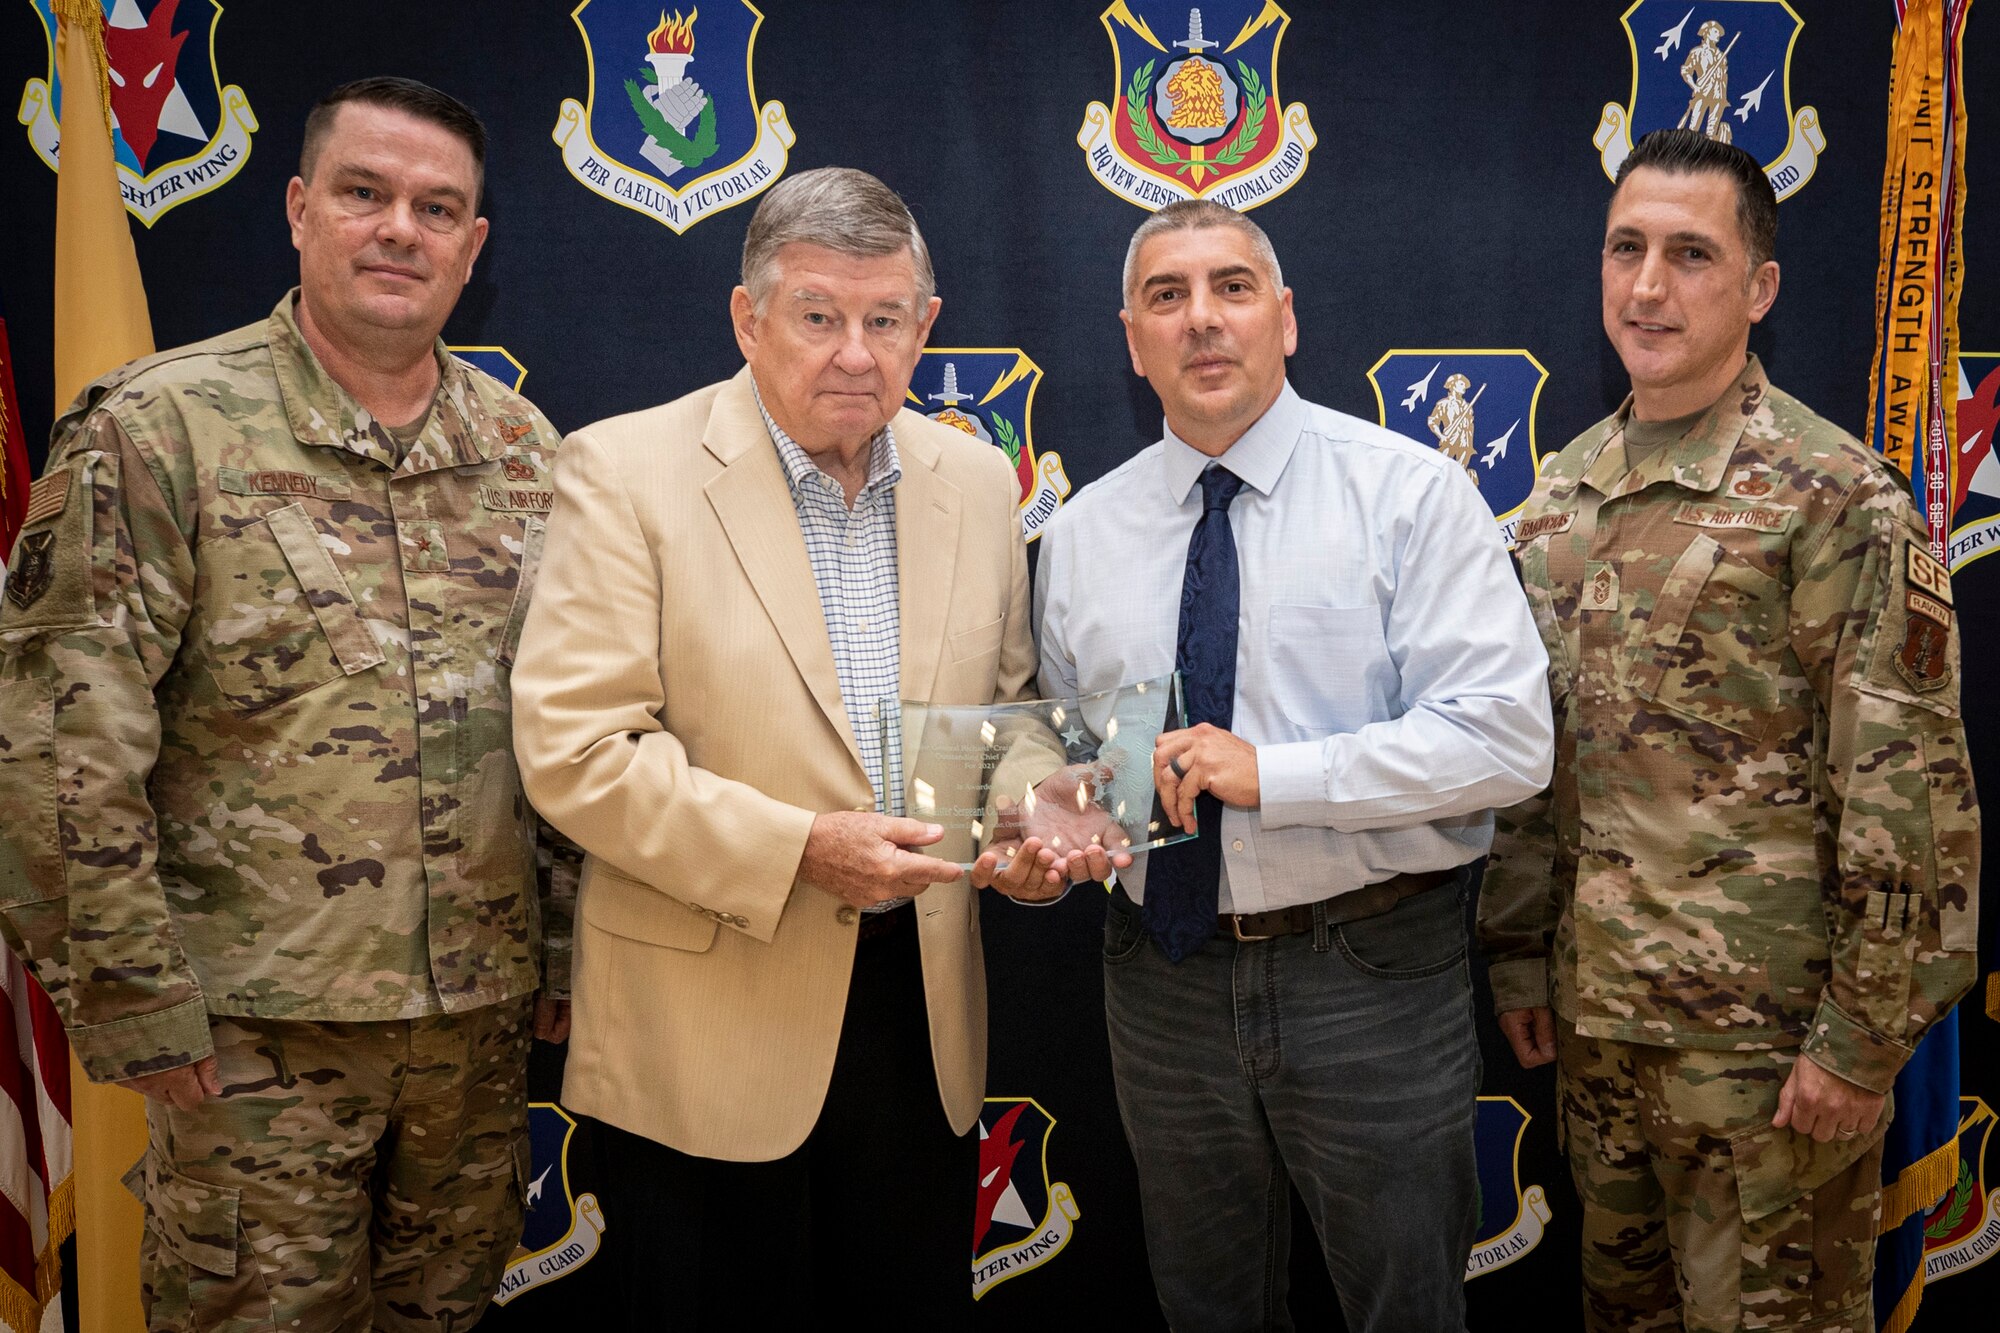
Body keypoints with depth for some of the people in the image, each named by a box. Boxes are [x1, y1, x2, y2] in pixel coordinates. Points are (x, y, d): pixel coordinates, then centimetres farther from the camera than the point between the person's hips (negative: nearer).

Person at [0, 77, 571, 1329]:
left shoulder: (525, 446, 6)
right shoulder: (158, 428, -8)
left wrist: (568, 941, 9)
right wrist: (136, 997, -11)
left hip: (484, 1013, 5)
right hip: (257, 1030, -4)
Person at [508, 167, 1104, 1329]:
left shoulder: (977, 479, 6)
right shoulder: (627, 471, -9)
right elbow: (572, 749, -15)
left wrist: (1030, 827, -5)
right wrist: (795, 850, -22)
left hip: (926, 1013, 4)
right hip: (707, 1029, -4)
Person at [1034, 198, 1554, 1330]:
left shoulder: (1409, 492, -8)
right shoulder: (1082, 532, 6)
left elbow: (1508, 737, -17)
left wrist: (1271, 771, -23)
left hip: (1373, 976, -3)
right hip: (1164, 974, 4)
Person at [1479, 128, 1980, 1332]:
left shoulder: (1836, 498, -12)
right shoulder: (1563, 493, 7)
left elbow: (1909, 793, -15)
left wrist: (1864, 1040, -15)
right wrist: (1520, 954, 11)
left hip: (1764, 1029, -6)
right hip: (1595, 1012, 6)